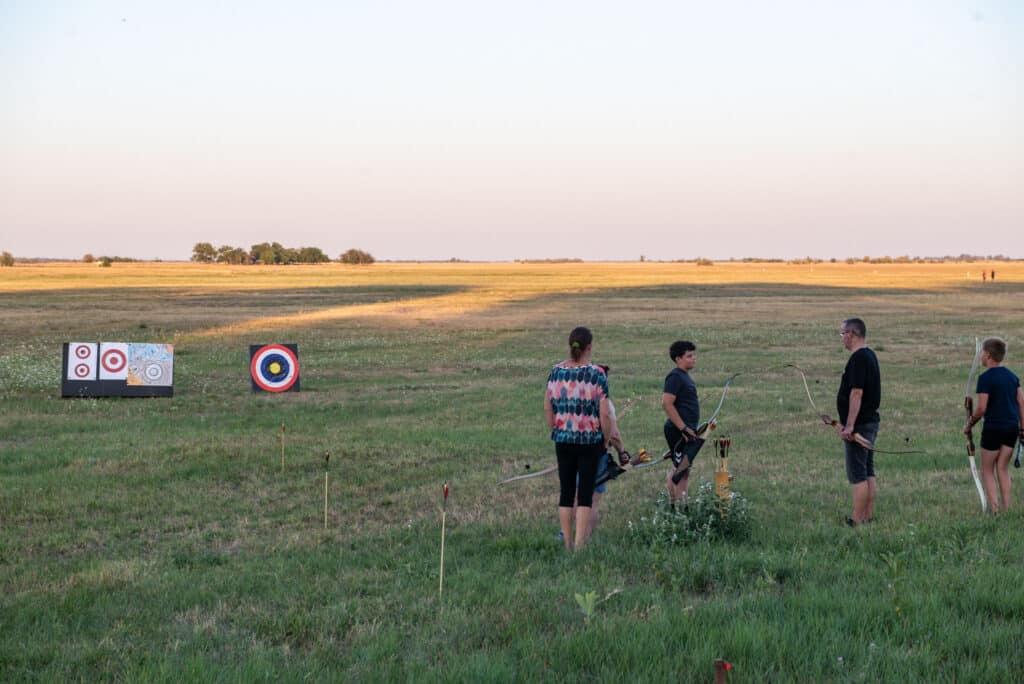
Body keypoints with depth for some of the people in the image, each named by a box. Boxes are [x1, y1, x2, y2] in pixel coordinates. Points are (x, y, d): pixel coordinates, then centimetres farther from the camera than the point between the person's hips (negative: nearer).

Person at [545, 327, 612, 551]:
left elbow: (547, 408, 6)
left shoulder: (556, 372, 1)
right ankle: (580, 546, -1)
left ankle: (567, 545, 17)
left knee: (565, 492, 11)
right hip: (590, 440, -4)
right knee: (586, 494, 2)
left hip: (563, 440, 4)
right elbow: (605, 414, -12)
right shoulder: (596, 374, -12)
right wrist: (606, 439, 2)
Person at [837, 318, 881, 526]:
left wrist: (849, 426, -23)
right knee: (868, 474, 12)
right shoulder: (870, 355, 14)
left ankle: (857, 521, -5)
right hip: (871, 421, 10)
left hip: (859, 425, -10)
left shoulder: (858, 358, -17)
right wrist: (847, 422, 24)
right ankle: (869, 516, 17)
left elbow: (856, 393, -23)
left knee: (858, 476, -7)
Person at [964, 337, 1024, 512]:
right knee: (1003, 469, 13)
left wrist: (969, 424, -1)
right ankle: (1006, 508, 9)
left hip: (993, 428, -6)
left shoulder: (985, 378, -13)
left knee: (987, 470, 6)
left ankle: (994, 508, -3)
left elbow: (981, 408, -16)